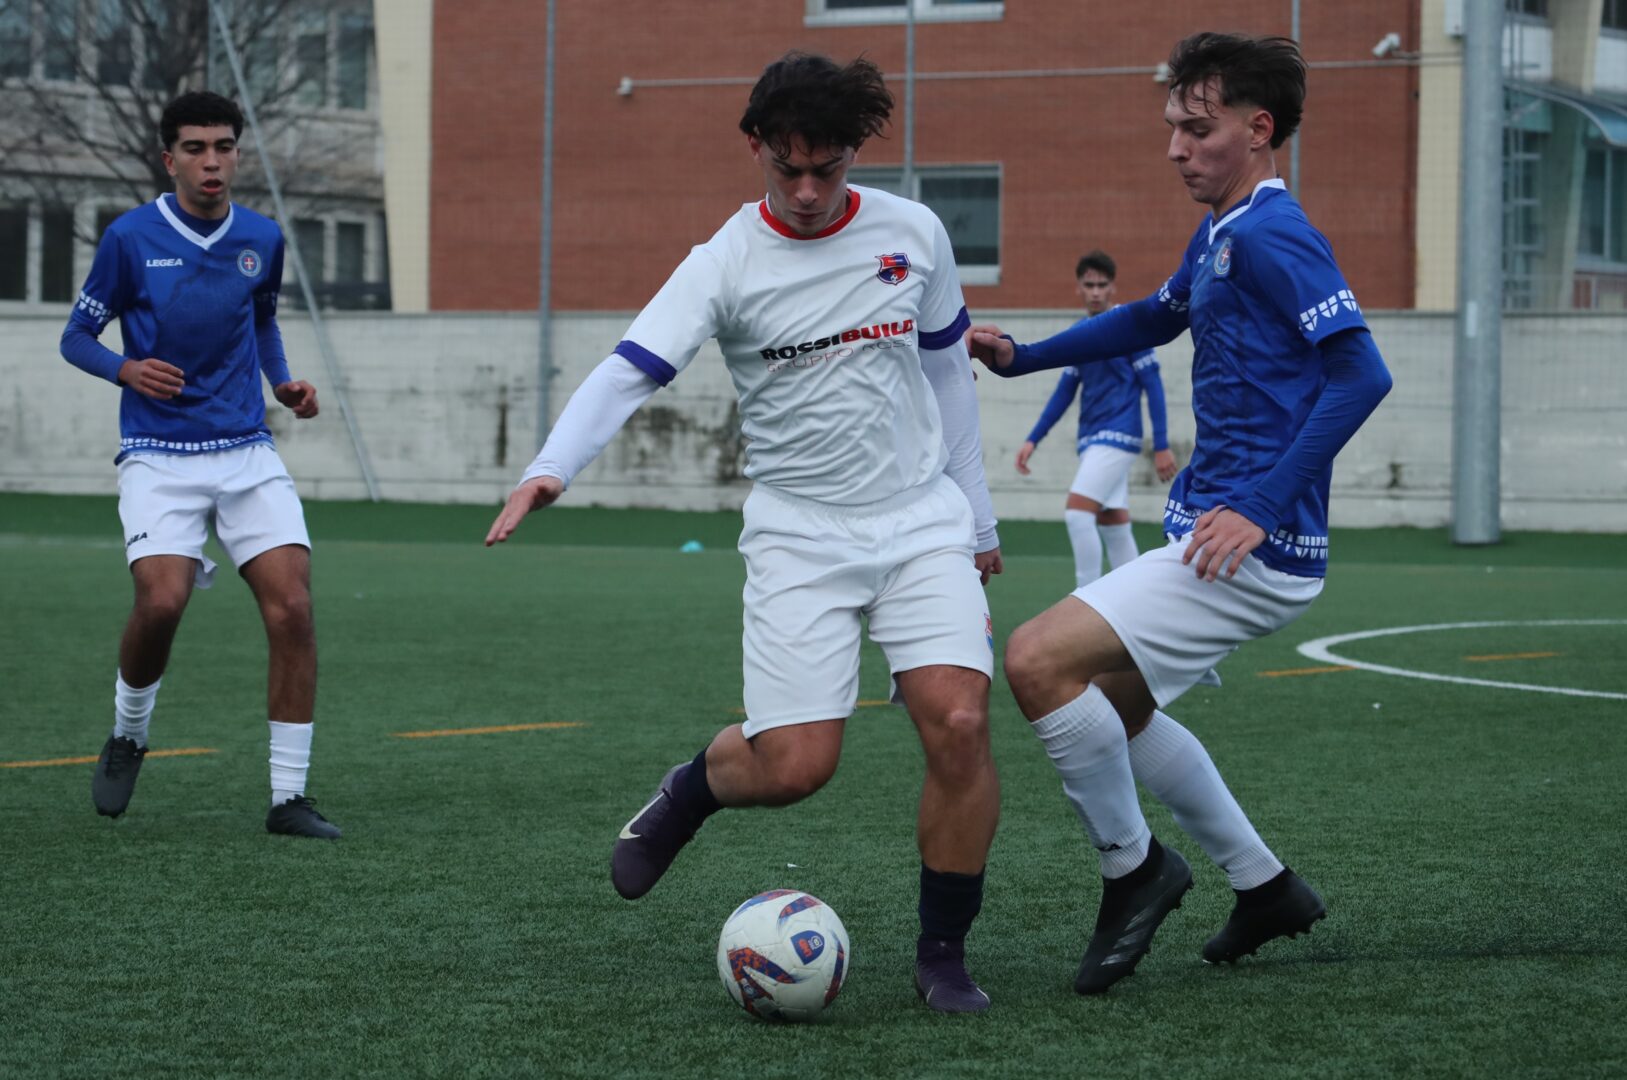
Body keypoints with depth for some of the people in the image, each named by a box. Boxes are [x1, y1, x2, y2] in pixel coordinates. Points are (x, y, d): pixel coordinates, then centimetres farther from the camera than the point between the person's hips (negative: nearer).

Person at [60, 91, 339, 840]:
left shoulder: (261, 239, 6)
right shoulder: (130, 238, -5)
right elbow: (76, 337, 3)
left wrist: (282, 382, 8)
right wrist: (128, 369, -16)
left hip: (247, 454, 3)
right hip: (159, 459, -3)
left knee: (292, 607, -12)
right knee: (162, 601, -23)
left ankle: (288, 797, -3)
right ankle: (127, 734, 9)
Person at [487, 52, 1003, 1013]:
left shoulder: (913, 235, 3)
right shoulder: (728, 265, -7)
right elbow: (631, 372, -17)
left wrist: (977, 521, 19)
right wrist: (552, 468, -35)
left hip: (920, 519, 2)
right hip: (800, 533, -2)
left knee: (960, 725, -17)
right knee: (793, 767, -11)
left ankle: (944, 952, 1)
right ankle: (692, 789, 27)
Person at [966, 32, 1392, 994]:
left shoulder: (1272, 236, -16)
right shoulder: (1219, 238, 14)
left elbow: (1361, 372, -25)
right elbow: (1153, 319, 34)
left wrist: (1263, 507, -27)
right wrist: (1020, 356, 26)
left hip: (1254, 552, -11)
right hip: (1210, 533, 11)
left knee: (1039, 659, -19)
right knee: (1112, 705, 25)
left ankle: (1134, 867, 1)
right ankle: (1266, 888, 34)